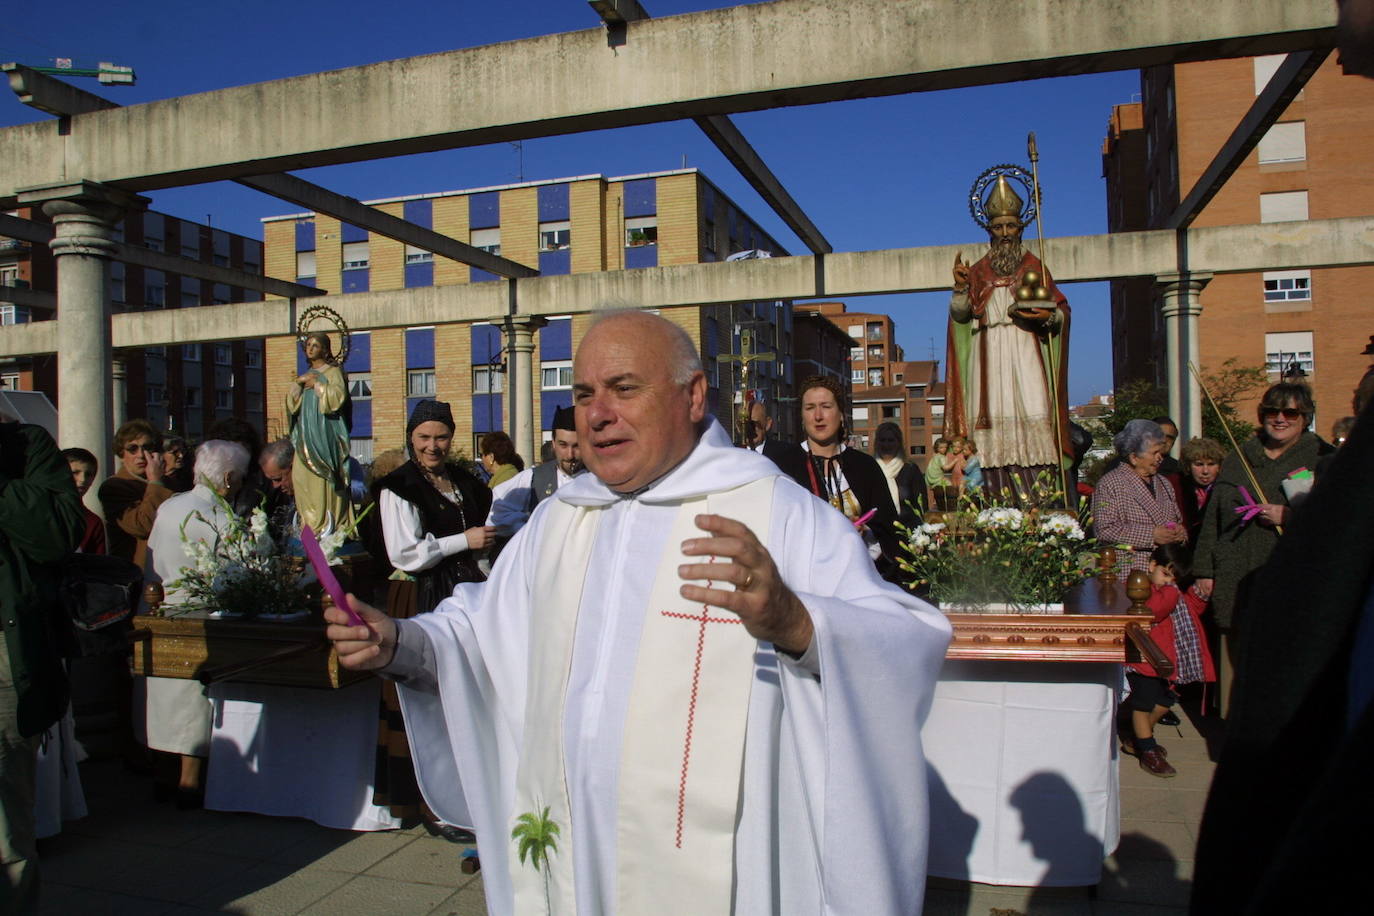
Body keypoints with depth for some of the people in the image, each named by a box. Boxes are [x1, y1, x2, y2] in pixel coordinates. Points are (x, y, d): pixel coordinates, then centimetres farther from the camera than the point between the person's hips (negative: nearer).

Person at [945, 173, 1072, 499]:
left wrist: (1048, 316, -13)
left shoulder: (1034, 267, 14)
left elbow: (1062, 310, 9)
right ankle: (1000, 498, -12)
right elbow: (960, 314, 7)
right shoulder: (979, 270, 16)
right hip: (989, 354, 1)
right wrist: (961, 286, -11)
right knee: (994, 415, -9)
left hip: (1025, 351, -1)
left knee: (1032, 412, -12)